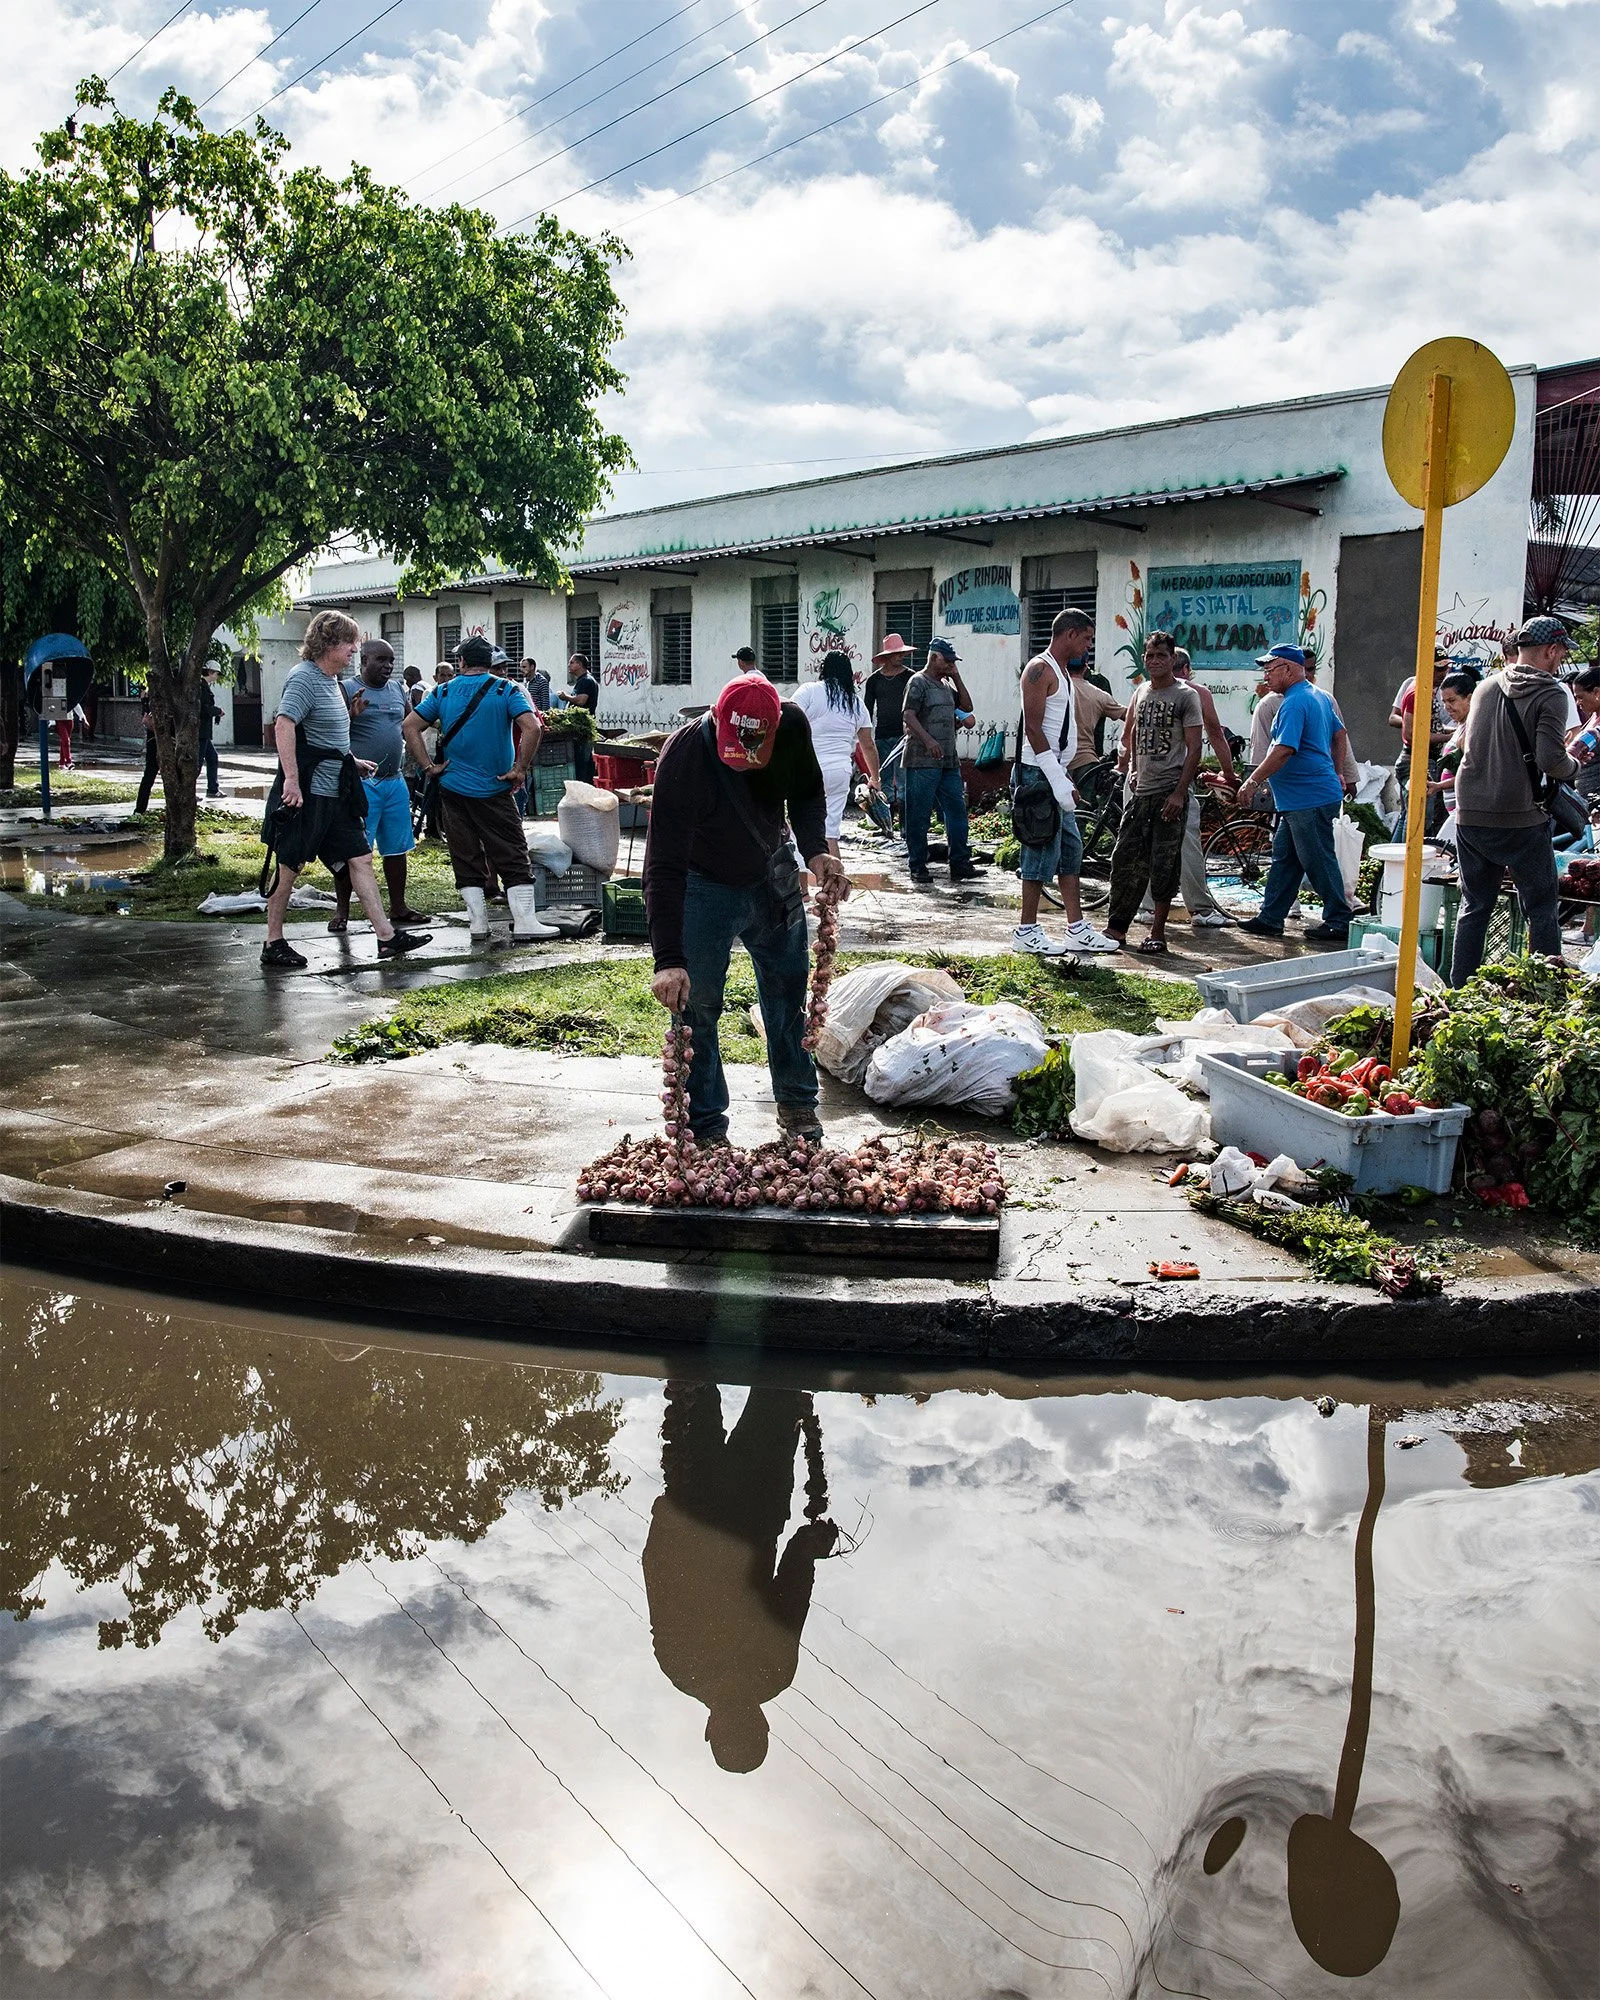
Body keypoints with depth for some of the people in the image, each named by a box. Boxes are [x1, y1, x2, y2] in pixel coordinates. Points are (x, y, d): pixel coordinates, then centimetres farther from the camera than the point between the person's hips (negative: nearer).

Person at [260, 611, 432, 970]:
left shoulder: (330, 680, 17)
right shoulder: (304, 678, -13)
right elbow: (283, 727, -25)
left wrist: (351, 763, 24)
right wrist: (291, 780, -31)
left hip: (336, 793, 9)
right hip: (306, 793, -9)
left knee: (360, 859, 4)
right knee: (289, 866, 1)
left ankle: (386, 936, 4)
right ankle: (273, 944, 12)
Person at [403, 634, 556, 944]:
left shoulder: (443, 693, 4)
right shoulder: (506, 690, -5)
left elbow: (409, 727, 1)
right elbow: (531, 727, -18)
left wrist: (429, 766, 1)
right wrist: (520, 770, -11)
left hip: (453, 788, 3)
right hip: (493, 789, -3)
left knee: (466, 857, 9)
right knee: (512, 856, 1)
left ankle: (478, 921, 9)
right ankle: (525, 922, -5)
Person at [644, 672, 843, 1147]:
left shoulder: (792, 727, -23)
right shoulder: (683, 758, -35)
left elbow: (807, 794, 0)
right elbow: (663, 870, -38)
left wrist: (816, 850, -19)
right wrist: (668, 960, -46)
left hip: (772, 876, 4)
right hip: (704, 886, -4)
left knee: (789, 993, 13)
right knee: (695, 1006, -5)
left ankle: (797, 1101, 31)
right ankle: (705, 1125, 8)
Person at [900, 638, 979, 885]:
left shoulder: (946, 684, 19)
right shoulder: (918, 682, -6)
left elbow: (967, 707, 20)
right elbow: (908, 715, -16)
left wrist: (957, 678, 10)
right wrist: (928, 740, -28)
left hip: (948, 761, 8)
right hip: (922, 761, -8)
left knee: (957, 810, 5)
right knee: (919, 816, -2)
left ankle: (960, 865, 10)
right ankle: (918, 867, 4)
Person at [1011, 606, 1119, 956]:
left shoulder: (1064, 672, 19)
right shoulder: (1040, 669, -12)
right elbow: (1033, 728, -19)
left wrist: (1065, 780, 17)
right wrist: (1058, 781, -22)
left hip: (1057, 772, 10)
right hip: (1039, 772, -10)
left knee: (1070, 849, 11)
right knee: (1044, 851, -7)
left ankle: (1077, 929, 15)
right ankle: (1027, 932, 1)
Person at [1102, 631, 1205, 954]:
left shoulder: (1186, 695, -5)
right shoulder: (1141, 692, 13)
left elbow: (1194, 747, -10)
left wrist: (1179, 793, -16)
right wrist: (1133, 768, 14)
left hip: (1170, 793, -6)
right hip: (1141, 790, 6)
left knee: (1164, 865, -2)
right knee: (1125, 859, 6)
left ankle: (1157, 935, 5)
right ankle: (1116, 929, 14)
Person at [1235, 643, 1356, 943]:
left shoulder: (1294, 703, -18)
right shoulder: (1319, 696, 15)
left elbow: (1284, 750, -27)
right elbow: (1340, 734, 24)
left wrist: (1252, 782, -24)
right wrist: (1338, 773, 28)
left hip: (1309, 801, -11)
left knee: (1319, 862, -3)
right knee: (1284, 857, 13)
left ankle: (1339, 923, 5)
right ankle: (1270, 918, 17)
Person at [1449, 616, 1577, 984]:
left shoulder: (1487, 686, 9)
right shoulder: (1550, 694, -9)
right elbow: (1551, 760, -19)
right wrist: (1572, 766, 2)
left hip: (1470, 817, 5)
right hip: (1520, 821, -5)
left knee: (1474, 907, 13)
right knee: (1542, 909, 7)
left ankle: (1459, 990, 13)